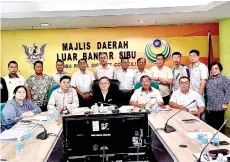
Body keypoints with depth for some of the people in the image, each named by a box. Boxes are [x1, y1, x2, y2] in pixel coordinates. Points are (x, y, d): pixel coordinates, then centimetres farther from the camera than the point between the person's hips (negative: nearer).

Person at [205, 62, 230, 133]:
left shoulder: (224, 79, -5)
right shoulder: (209, 79, 14)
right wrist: (205, 103, 19)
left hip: (219, 107, -6)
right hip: (209, 107, 6)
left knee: (219, 125, 3)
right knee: (210, 125, 12)